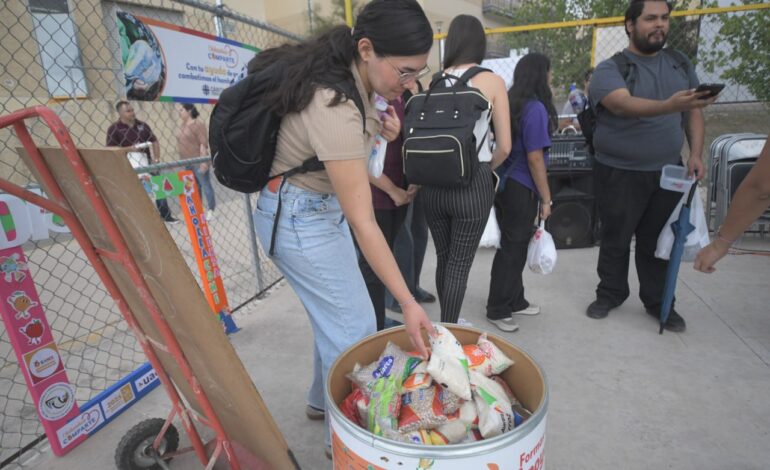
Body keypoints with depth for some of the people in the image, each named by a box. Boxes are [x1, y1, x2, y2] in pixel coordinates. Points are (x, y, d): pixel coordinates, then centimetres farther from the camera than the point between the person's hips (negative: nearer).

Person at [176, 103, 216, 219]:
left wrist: (203, 162, -20)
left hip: (198, 162, -8)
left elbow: (204, 144, -16)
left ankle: (211, 210, 11)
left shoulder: (198, 124, -12)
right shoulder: (183, 125, 11)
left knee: (205, 185, 1)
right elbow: (181, 143, 19)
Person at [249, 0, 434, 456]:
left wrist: (377, 132, -5)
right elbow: (362, 223, -30)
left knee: (335, 316, 18)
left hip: (321, 207, 9)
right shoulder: (336, 109, -30)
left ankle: (322, 401, 41)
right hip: (301, 218, -9)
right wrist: (408, 303, -27)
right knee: (355, 327, 0)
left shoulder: (348, 77, -2)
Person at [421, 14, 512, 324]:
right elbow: (504, 147, -2)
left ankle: (445, 325, 35)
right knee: (460, 264, 7)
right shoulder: (492, 81, -1)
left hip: (433, 182, 4)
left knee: (443, 258, 18)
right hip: (472, 183, -4)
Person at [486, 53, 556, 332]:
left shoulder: (511, 103, 10)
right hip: (521, 189, -9)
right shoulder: (536, 108, -15)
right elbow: (534, 158, -17)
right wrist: (546, 198, -11)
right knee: (513, 249, 1)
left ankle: (514, 301, 31)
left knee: (513, 246, 17)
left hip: (504, 184, 9)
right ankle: (497, 310, 13)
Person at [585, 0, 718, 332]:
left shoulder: (680, 63, 10)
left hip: (667, 170, 4)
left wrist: (696, 153, -1)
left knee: (658, 241, 11)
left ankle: (658, 302, 26)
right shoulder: (610, 69, -7)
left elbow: (693, 111, 11)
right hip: (619, 173, -4)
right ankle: (610, 294, 25)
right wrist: (669, 106, -41)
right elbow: (622, 104, -26)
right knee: (615, 240, 8)